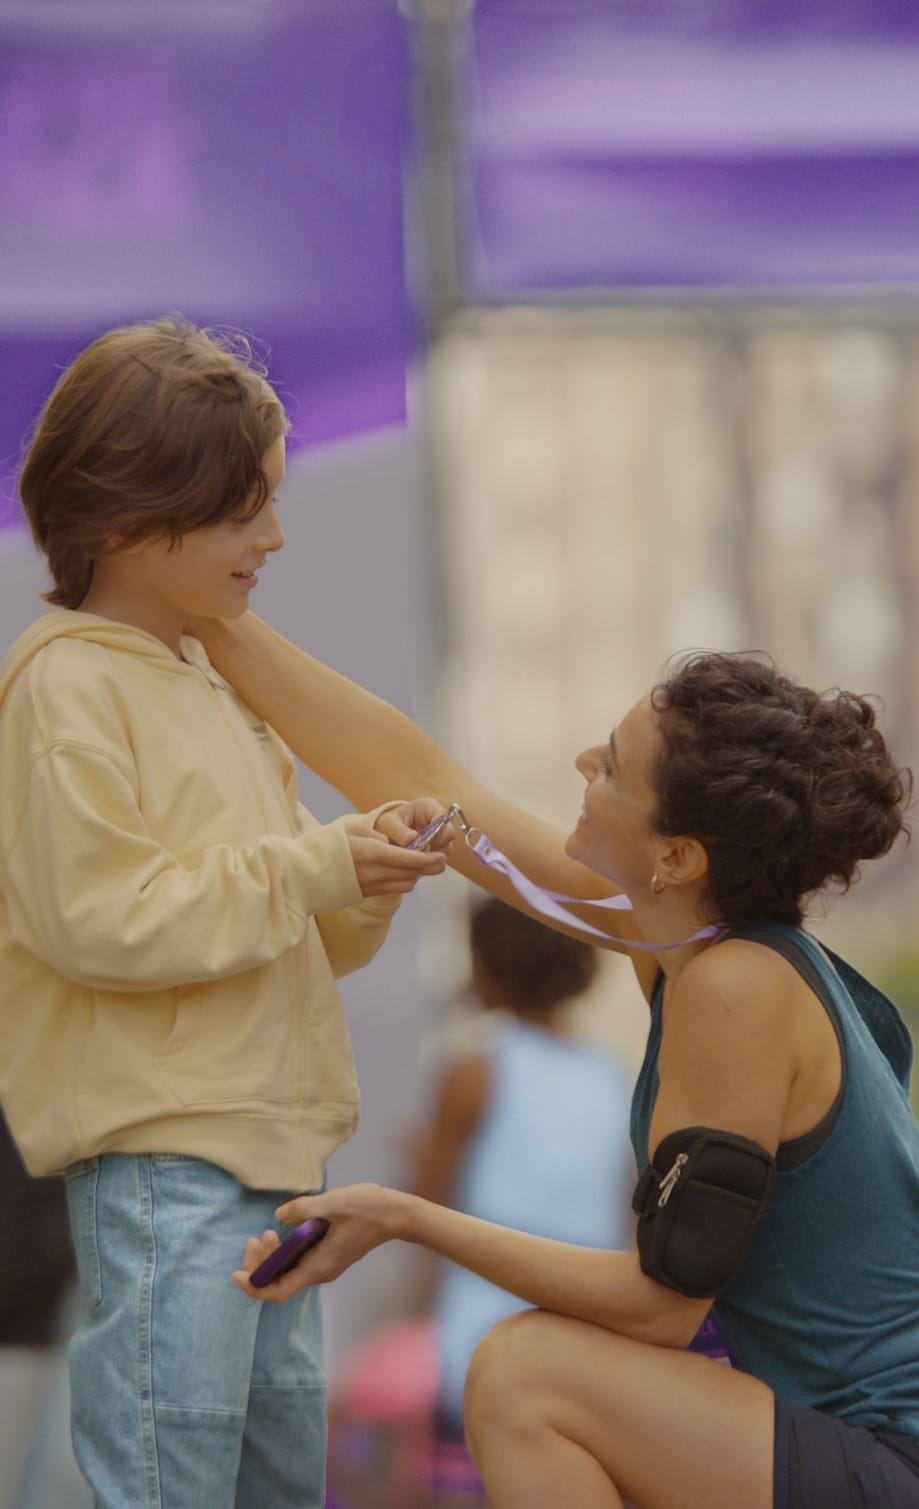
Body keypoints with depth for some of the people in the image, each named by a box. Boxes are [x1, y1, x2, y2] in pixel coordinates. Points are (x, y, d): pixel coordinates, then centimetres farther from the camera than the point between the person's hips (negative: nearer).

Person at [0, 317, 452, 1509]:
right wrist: (312, 873, -18)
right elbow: (95, 918, -20)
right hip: (155, 1152, -9)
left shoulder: (205, 683, 19)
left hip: (266, 1134, 10)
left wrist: (364, 874, 1)